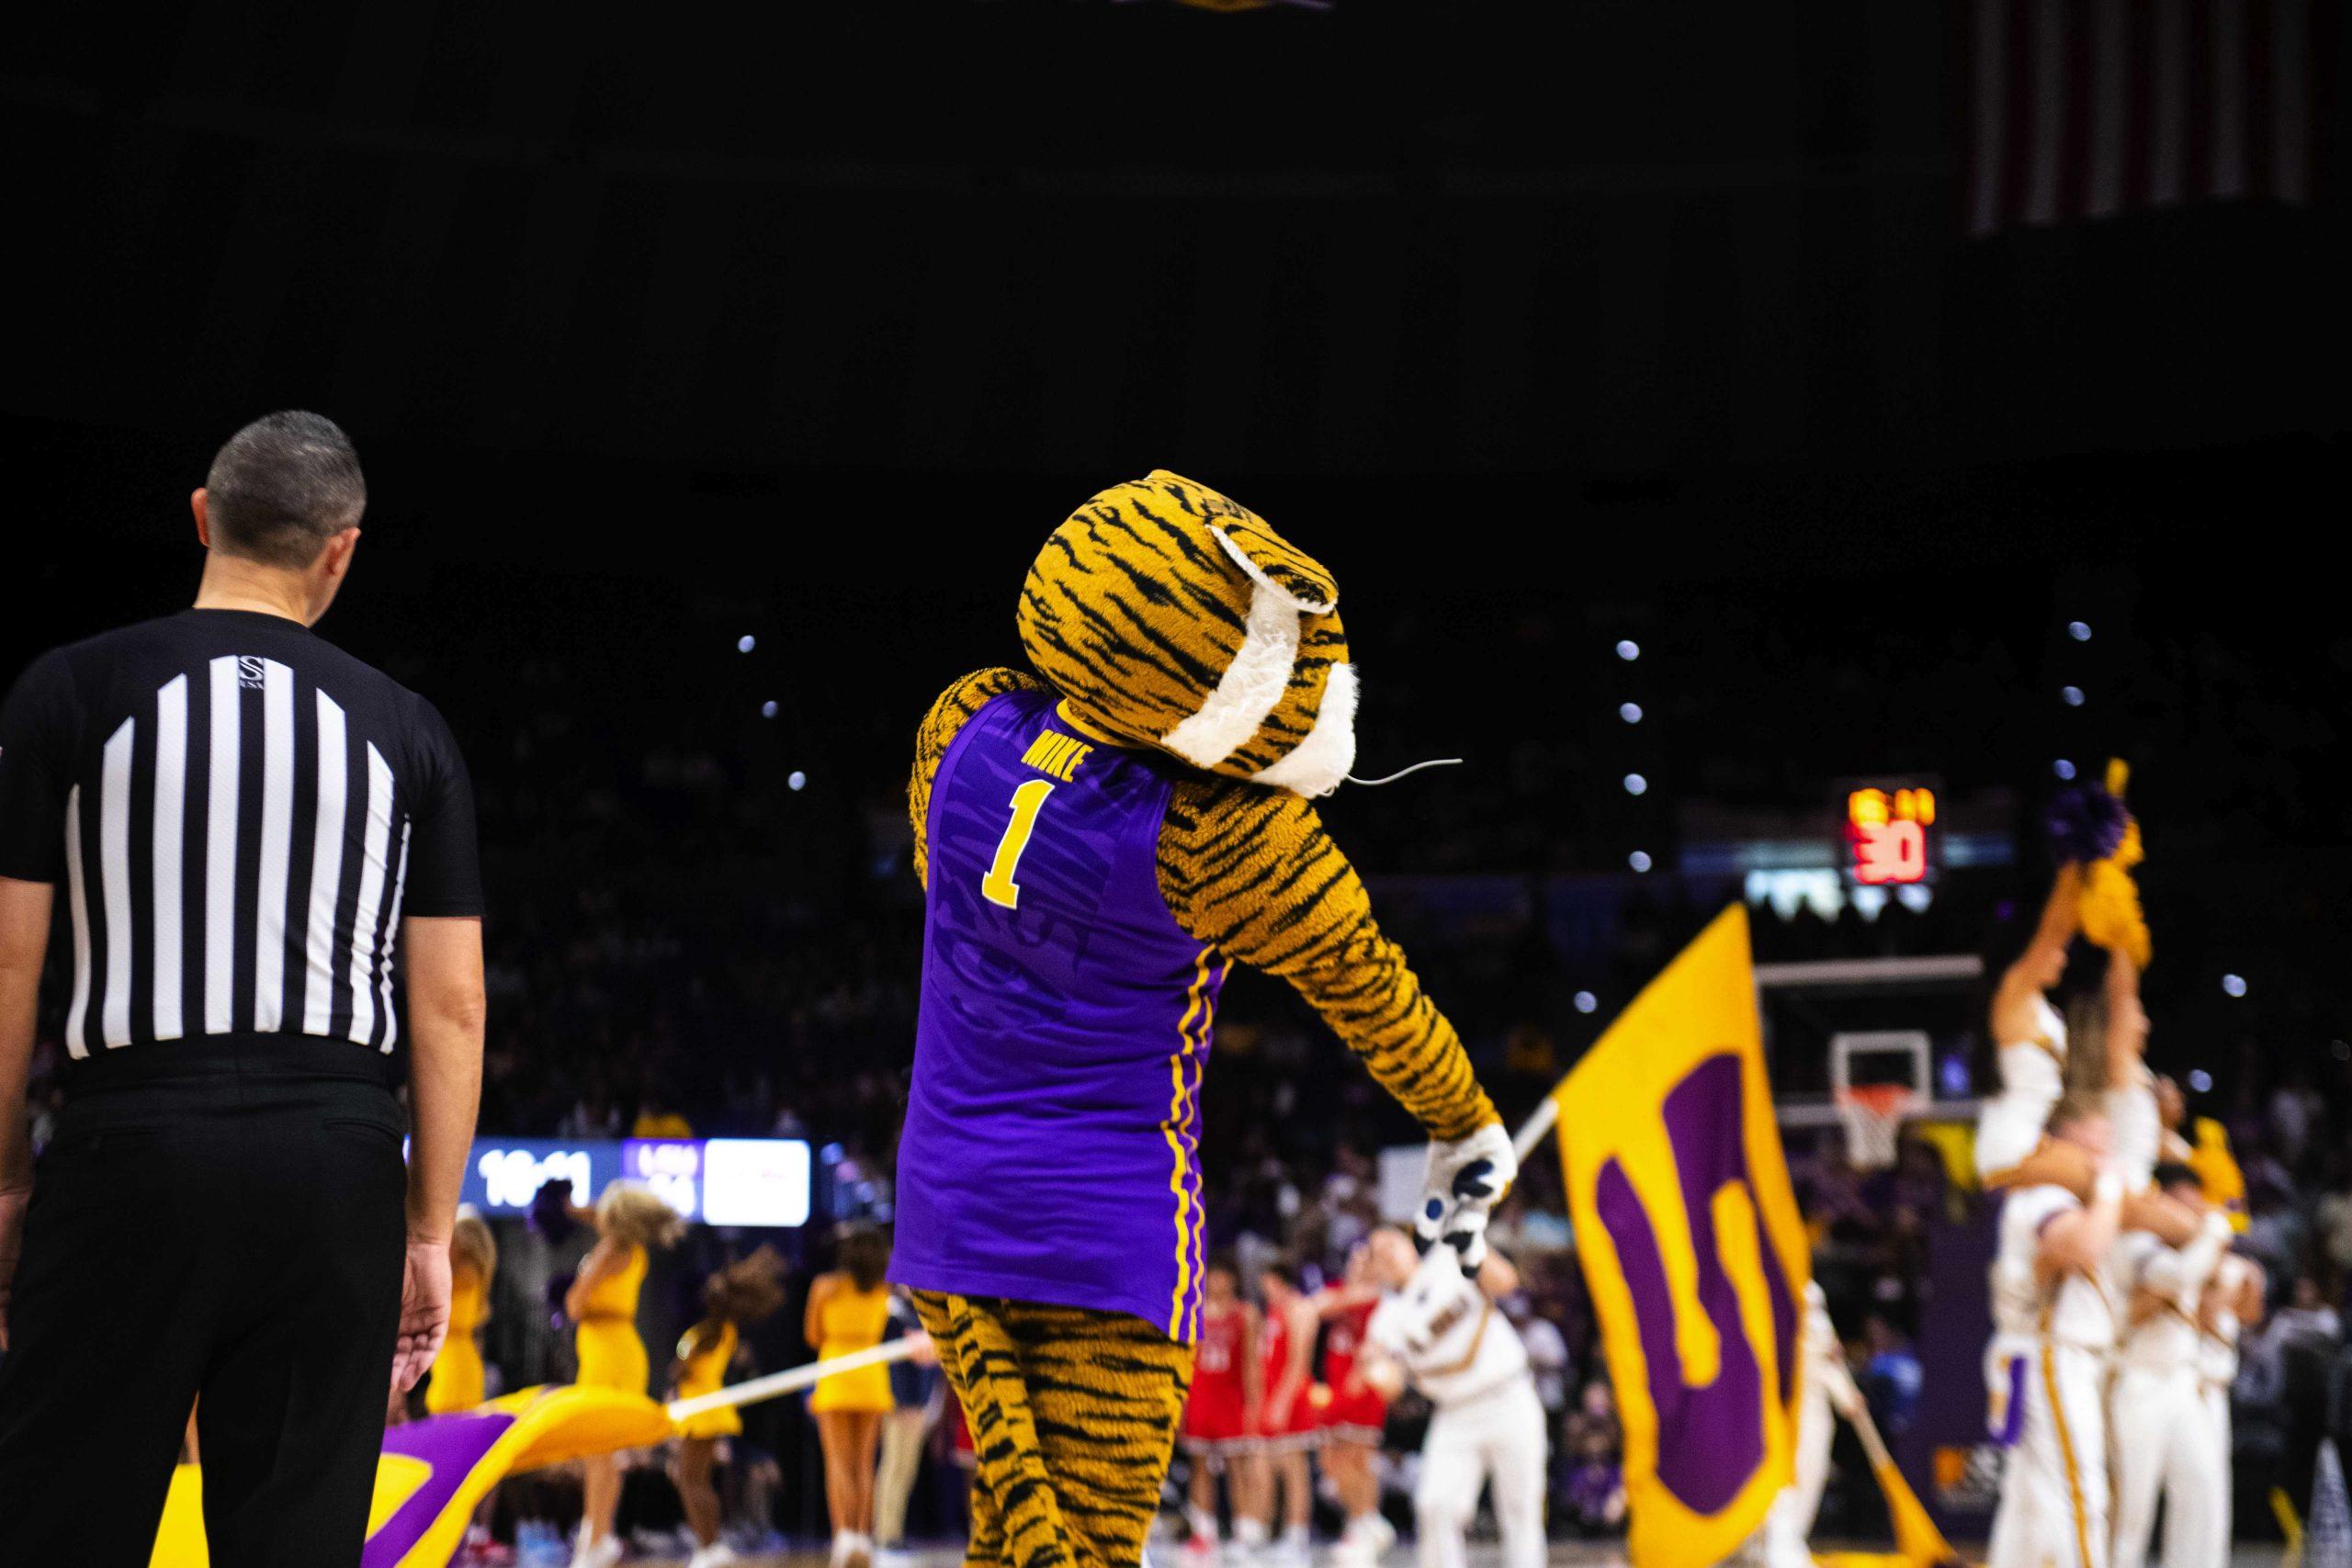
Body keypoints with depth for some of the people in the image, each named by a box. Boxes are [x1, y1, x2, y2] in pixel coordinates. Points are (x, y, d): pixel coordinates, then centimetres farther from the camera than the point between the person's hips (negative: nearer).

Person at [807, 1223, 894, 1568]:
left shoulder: (825, 1286, 0)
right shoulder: (885, 1291, 7)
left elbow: (813, 1335, 8)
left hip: (835, 1374, -3)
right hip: (873, 1376, 3)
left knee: (838, 1463, -5)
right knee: (863, 1464, 8)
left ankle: (845, 1534, -21)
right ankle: (863, 1536, 0)